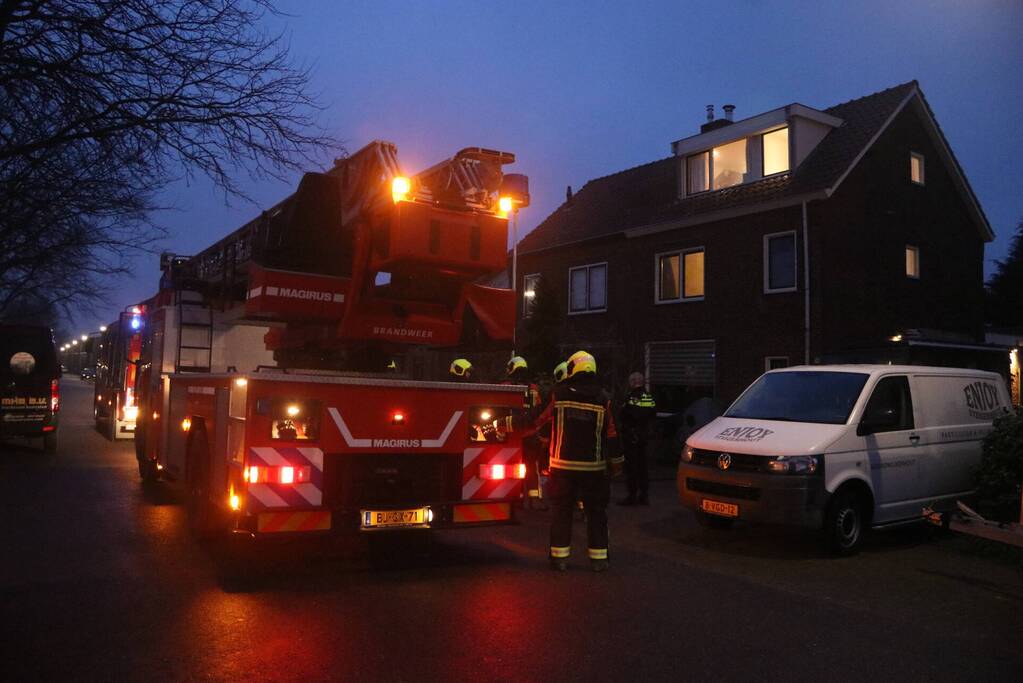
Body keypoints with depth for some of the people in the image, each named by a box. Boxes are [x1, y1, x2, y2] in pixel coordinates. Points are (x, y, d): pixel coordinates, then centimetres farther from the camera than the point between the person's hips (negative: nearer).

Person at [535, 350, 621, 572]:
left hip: (562, 465, 0)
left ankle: (559, 557, 12)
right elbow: (611, 437, 1)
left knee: (561, 511, 10)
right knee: (596, 512, 10)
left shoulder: (558, 395, -5)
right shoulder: (602, 400, -2)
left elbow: (537, 420, 1)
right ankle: (598, 558, 13)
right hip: (593, 467, 0)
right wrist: (616, 464, 12)